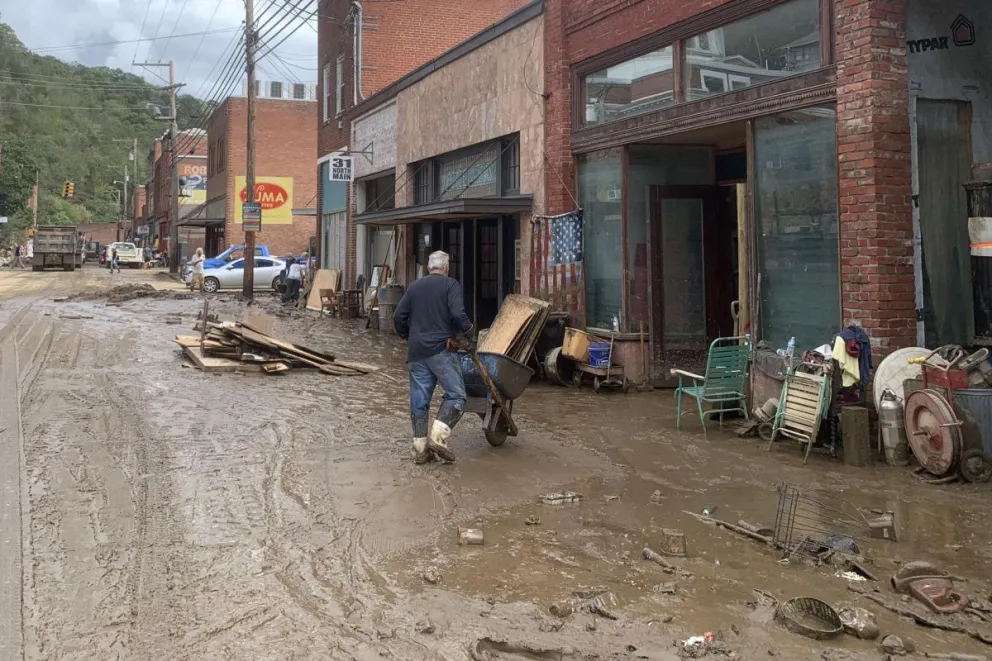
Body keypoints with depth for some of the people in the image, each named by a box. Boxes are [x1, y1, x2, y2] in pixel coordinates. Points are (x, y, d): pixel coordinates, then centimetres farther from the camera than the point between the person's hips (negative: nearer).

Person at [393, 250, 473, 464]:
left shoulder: (415, 287, 14)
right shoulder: (450, 284, -1)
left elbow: (398, 317, 11)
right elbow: (457, 313, -14)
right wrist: (467, 329, 4)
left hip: (416, 351, 6)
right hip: (441, 349, -6)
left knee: (419, 399, 8)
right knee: (456, 395, -1)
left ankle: (420, 448, 10)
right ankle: (438, 436, -17)